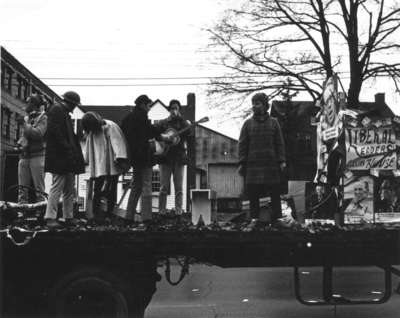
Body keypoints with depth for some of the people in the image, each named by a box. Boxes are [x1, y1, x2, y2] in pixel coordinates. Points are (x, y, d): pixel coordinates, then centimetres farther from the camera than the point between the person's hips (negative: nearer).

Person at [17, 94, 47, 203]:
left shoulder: (43, 118, -2)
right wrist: (20, 144, 10)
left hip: (37, 156, -7)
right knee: (22, 187, 3)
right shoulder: (26, 118, 18)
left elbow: (38, 134, -16)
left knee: (39, 188, -6)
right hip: (24, 155, 7)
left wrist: (24, 124, -13)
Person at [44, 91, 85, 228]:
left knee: (69, 189, 10)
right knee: (57, 187, -9)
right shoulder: (56, 109, -7)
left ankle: (69, 217, 15)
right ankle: (50, 218, -6)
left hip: (69, 158, 10)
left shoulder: (64, 113, 23)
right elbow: (54, 131, -18)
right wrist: (66, 148, -21)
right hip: (59, 156, -10)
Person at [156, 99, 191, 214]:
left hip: (179, 157, 1)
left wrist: (180, 118, -10)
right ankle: (162, 210, 1)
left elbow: (188, 131, -7)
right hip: (165, 157, -1)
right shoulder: (163, 123, 10)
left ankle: (178, 210, 3)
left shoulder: (183, 123, 12)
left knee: (179, 187, 0)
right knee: (164, 186, -2)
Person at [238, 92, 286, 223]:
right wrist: (241, 163, -3)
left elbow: (279, 143, 7)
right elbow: (242, 144, 5)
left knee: (275, 194, 0)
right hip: (253, 164, 0)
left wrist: (281, 161, -3)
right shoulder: (248, 123, 8)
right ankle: (254, 220, 9)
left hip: (271, 164, 0)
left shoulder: (273, 123, 9)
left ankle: (277, 219, 7)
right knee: (253, 195, 1)